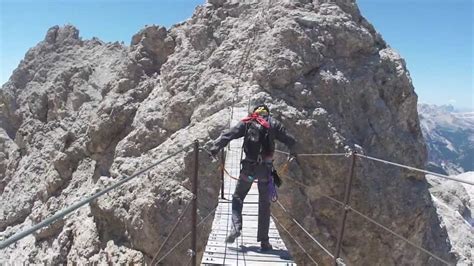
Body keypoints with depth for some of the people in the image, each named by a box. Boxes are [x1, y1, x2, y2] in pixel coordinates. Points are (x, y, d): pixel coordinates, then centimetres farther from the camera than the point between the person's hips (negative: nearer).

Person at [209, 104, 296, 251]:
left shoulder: (246, 123, 6)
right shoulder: (273, 124, 8)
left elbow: (227, 135, -5)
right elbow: (290, 141, 9)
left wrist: (214, 148, -7)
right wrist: (292, 152, 28)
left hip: (248, 167, 0)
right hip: (266, 168, 1)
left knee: (237, 197, 18)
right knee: (264, 204, 12)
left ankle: (236, 227, 0)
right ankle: (264, 241, 15)